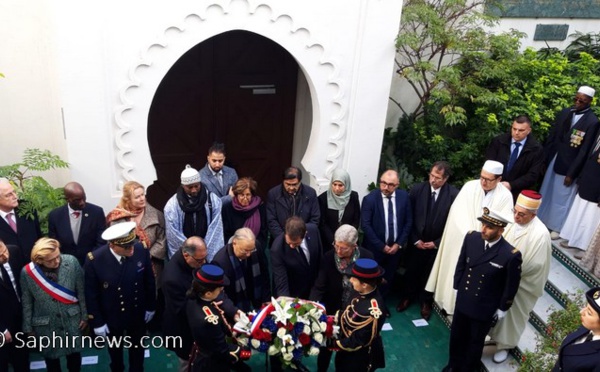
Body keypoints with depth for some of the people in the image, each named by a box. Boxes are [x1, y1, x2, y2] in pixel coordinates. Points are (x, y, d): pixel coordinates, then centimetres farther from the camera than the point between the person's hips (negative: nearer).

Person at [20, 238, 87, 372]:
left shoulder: (71, 262, -22)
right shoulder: (27, 272, -20)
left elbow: (81, 291, -9)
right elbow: (26, 302, -5)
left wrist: (84, 315, -1)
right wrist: (28, 327, 4)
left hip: (71, 319, 1)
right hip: (45, 324, 0)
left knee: (74, 354, 21)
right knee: (51, 357, 22)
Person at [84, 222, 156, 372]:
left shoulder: (141, 251, -24)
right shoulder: (94, 260, -28)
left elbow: (149, 281, -8)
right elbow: (91, 295, -15)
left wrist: (150, 306, 2)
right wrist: (97, 322, -9)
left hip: (138, 313, 1)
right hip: (111, 317, -1)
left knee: (137, 347, 25)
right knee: (115, 348, 28)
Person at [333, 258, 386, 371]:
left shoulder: (372, 311, -37)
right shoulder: (363, 294, -13)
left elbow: (358, 342, -27)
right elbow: (349, 313, 7)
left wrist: (335, 344, -17)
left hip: (359, 357, -7)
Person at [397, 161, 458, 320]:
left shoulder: (454, 194, -17)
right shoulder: (417, 189, -12)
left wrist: (437, 242, -10)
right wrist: (415, 239, -7)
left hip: (437, 244, -1)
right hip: (416, 242, 1)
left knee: (430, 274, 16)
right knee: (411, 271, 17)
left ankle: (426, 302, 38)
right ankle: (407, 297, 40)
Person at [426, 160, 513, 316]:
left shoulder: (505, 196, -9)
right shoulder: (470, 186, -6)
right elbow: (458, 211, -10)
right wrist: (469, 233, -20)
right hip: (460, 240, 2)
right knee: (453, 272, 13)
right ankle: (448, 302, 31)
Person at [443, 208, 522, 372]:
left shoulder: (511, 255, -27)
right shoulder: (471, 237, -16)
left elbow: (511, 286, -13)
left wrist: (502, 309, -3)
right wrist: (457, 287, 8)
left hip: (484, 308, -4)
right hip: (462, 301, 4)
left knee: (475, 342, 21)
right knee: (456, 337, 24)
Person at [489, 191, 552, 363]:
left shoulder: (540, 234, -27)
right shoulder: (512, 221, -11)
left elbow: (535, 264, -22)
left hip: (520, 285, -5)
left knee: (512, 314, 16)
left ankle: (505, 344, 38)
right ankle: (495, 334, 47)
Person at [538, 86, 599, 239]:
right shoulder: (565, 113, 1)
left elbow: (584, 151, -14)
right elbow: (551, 137, 6)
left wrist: (571, 173, -12)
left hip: (569, 166, -5)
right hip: (553, 161, 5)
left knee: (561, 198, 8)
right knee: (545, 194, 17)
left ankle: (557, 227, 25)